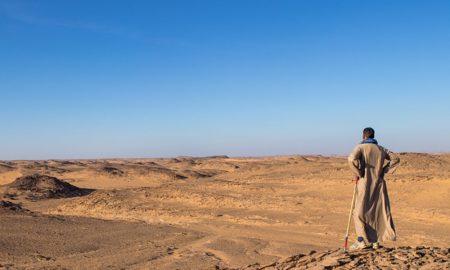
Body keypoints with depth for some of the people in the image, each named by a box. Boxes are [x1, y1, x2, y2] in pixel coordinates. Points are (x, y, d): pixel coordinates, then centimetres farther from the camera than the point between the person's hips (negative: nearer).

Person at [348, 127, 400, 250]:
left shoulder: (360, 147, -5)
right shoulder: (381, 149, 10)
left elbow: (352, 159, -23)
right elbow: (396, 159, 11)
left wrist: (358, 173, -10)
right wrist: (384, 171, 8)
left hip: (364, 183, -4)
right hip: (378, 184, 4)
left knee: (360, 211, 3)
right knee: (378, 210, 11)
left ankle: (361, 240, -3)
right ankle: (375, 241, 14)